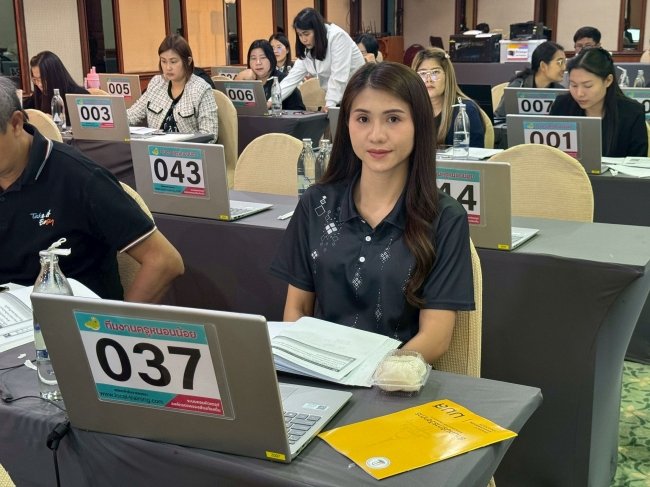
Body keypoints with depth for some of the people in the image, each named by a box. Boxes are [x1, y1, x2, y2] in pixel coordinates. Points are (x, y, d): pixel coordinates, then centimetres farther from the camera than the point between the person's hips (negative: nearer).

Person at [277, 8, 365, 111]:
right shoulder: (307, 50, 4)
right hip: (339, 99, 7)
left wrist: (330, 104, -28)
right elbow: (292, 78, 3)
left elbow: (338, 75, -23)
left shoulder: (337, 36, -18)